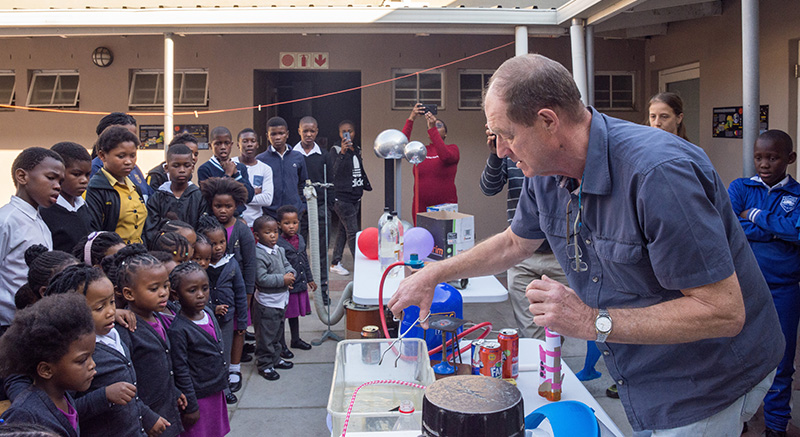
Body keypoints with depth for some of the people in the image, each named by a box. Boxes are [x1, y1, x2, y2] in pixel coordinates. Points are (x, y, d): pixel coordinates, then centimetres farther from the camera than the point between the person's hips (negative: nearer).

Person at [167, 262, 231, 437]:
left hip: (216, 391, 7)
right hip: (198, 397, -7)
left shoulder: (208, 313, 0)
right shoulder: (178, 330, -23)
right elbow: (181, 372, -18)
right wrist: (191, 407, -14)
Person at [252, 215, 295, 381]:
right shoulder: (258, 255, -20)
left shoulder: (279, 250, 5)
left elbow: (287, 264, 16)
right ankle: (264, 365, 16)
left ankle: (275, 358, 37)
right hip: (266, 303, -9)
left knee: (278, 332, 22)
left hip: (281, 299, 9)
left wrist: (290, 274, -7)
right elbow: (262, 279, -25)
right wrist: (282, 280, -24)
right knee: (266, 336, 3)